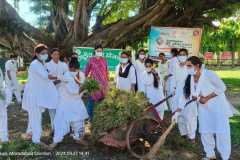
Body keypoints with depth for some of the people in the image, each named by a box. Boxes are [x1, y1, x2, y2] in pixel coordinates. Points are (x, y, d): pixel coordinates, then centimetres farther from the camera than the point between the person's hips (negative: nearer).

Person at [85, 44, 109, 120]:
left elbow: (106, 71, 13)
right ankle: (89, 116, 6)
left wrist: (107, 82, 12)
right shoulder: (91, 60, -1)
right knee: (92, 99, -6)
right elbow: (86, 71, 3)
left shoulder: (104, 60, 8)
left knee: (101, 98, 9)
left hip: (103, 83, 3)